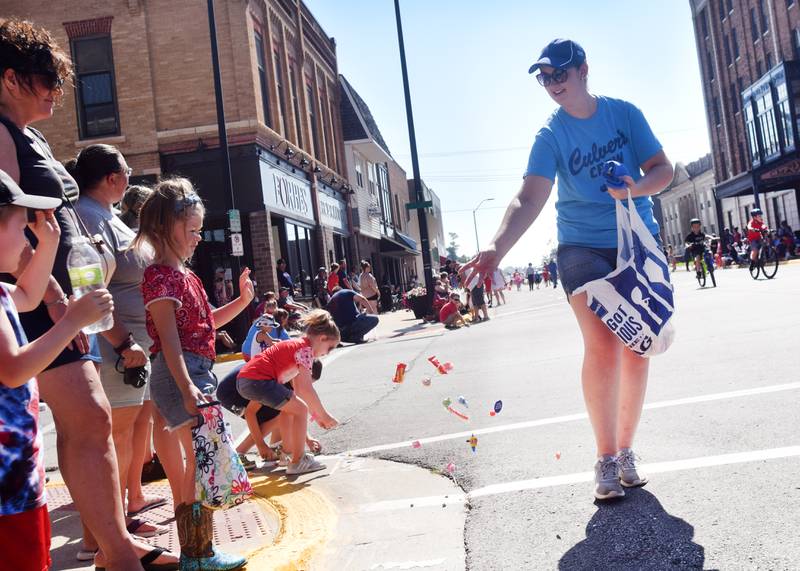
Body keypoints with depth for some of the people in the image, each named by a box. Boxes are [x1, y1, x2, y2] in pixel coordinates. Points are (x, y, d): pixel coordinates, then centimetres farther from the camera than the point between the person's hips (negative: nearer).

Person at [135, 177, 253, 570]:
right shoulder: (160, 276, -11)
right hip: (179, 373, -10)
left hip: (197, 371, 10)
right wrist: (187, 388, -29)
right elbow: (169, 338, -21)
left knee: (200, 459, 13)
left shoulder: (185, 276, 17)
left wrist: (243, 300, 15)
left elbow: (209, 320, 28)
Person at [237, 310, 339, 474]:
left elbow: (298, 389, 25)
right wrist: (324, 415, -6)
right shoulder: (305, 349, -6)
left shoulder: (296, 345, 23)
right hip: (258, 380, -11)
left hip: (243, 380, 11)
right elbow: (306, 389, -15)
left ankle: (289, 452, 33)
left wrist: (316, 414, 25)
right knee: (301, 410, -3)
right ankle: (298, 461, 4)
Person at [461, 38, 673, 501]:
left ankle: (626, 450, 18)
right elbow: (530, 199, -17)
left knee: (636, 350, 3)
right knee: (602, 346, -17)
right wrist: (497, 248, -34)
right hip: (583, 248, -2)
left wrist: (637, 188, -22)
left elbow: (663, 169, 1)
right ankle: (607, 458, -4)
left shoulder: (624, 113, 1)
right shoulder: (551, 135, -5)